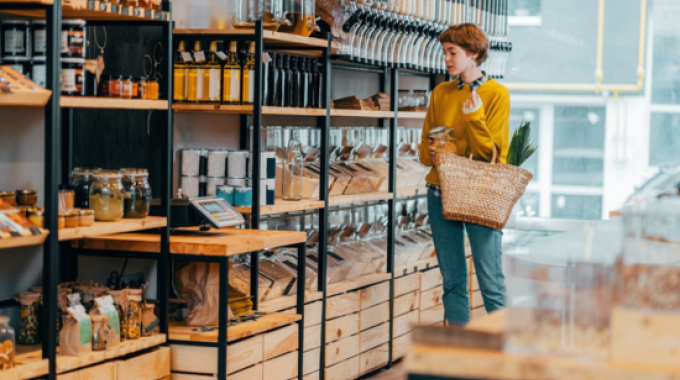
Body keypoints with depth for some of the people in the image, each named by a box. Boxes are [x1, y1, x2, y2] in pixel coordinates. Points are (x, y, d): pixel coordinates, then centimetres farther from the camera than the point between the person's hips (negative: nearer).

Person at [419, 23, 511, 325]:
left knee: (491, 281, -6)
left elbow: (489, 152, -6)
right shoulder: (441, 93, 11)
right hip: (441, 194, 5)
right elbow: (425, 145, 15)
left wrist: (474, 117, -19)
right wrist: (433, 152, -7)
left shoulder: (497, 94, -3)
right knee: (452, 281, 7)